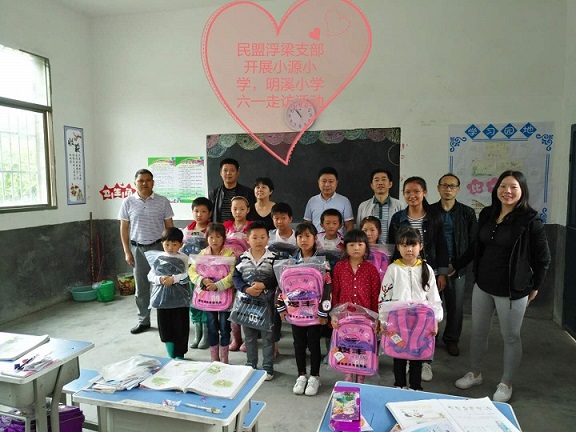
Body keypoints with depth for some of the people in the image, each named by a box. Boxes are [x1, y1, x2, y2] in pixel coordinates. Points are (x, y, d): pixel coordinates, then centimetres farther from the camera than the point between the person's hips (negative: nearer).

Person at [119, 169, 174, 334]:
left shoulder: (163, 201, -1)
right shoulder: (128, 202, 2)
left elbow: (169, 226, 2)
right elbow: (124, 228, 5)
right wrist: (127, 252, 0)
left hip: (159, 247, -1)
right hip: (138, 249, 2)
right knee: (141, 287, 10)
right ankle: (143, 321, 23)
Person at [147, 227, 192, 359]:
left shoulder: (184, 258, -3)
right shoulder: (158, 258, 7)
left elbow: (188, 275, -13)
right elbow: (150, 275, 5)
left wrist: (173, 279, -20)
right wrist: (160, 279, -14)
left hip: (180, 299, -3)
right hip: (162, 299, 3)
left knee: (180, 328, 5)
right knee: (165, 328, 10)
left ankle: (179, 356, 22)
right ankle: (171, 356, 28)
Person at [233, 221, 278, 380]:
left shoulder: (273, 258, -7)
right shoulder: (242, 258, -1)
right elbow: (236, 277, -3)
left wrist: (264, 285, -22)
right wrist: (246, 289, -18)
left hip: (267, 302, -2)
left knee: (267, 336, 8)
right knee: (249, 336, 16)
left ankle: (268, 367, 21)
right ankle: (251, 365, 32)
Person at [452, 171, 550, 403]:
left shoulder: (530, 219, -12)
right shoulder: (487, 214, 2)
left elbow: (542, 257, -5)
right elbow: (475, 247, 13)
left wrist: (535, 286, 0)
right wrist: (455, 266, 16)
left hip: (512, 289, -5)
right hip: (483, 285, 5)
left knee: (510, 337, 11)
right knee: (478, 331, 16)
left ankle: (506, 384, 30)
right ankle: (475, 373, 36)